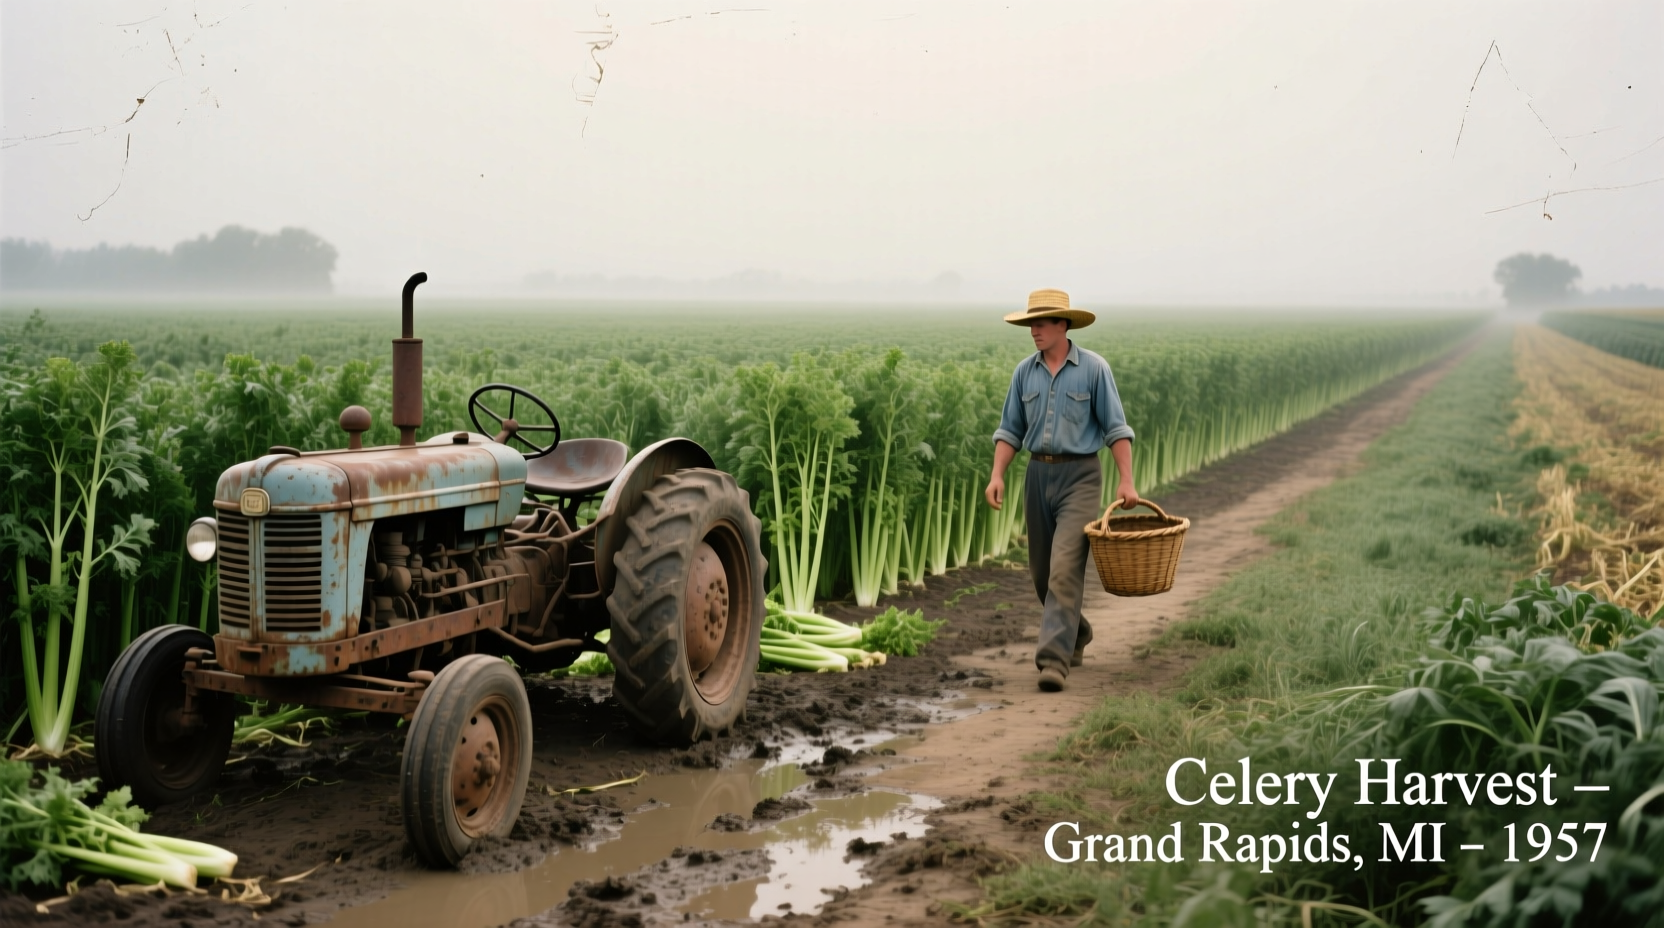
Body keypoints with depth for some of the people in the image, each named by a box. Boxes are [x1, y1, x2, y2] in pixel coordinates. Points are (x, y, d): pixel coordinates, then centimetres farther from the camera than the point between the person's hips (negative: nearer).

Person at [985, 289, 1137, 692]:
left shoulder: (1094, 368, -6)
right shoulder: (1024, 371, 6)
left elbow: (1115, 427, -5)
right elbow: (1010, 429, 9)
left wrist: (1126, 480, -11)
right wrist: (997, 475, -4)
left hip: (1080, 476, -5)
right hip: (1038, 474, 5)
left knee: (1065, 569, -16)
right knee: (1041, 571, 13)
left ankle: (1054, 659, -18)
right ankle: (1075, 635, 37)